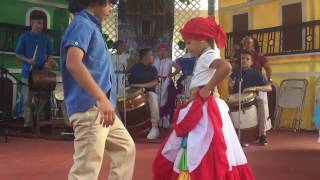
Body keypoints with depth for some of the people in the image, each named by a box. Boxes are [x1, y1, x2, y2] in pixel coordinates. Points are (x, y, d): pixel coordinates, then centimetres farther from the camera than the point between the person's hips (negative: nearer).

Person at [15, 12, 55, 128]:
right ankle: (28, 122, 6)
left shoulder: (46, 38, 10)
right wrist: (28, 60, -14)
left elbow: (50, 54, 13)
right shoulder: (24, 37, 4)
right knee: (27, 100, 0)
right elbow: (18, 55, 4)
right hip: (28, 73, -1)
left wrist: (48, 62, -8)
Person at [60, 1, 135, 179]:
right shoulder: (82, 24, -10)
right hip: (90, 108, -10)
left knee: (126, 148, 20)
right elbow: (73, 62, -27)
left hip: (102, 108, 10)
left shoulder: (92, 26, 20)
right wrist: (102, 98, -32)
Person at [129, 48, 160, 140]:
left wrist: (142, 85, -18)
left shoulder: (153, 69, 9)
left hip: (149, 92, 0)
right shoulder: (134, 68, 5)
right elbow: (130, 83, 3)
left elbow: (155, 82, -6)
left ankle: (155, 128, -34)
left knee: (152, 96, -35)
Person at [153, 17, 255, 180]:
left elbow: (226, 67, -31)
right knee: (194, 155, 15)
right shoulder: (205, 58, 17)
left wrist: (207, 89, -24)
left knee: (202, 156, -7)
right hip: (200, 109, 10)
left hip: (205, 110, -10)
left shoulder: (208, 55, -12)